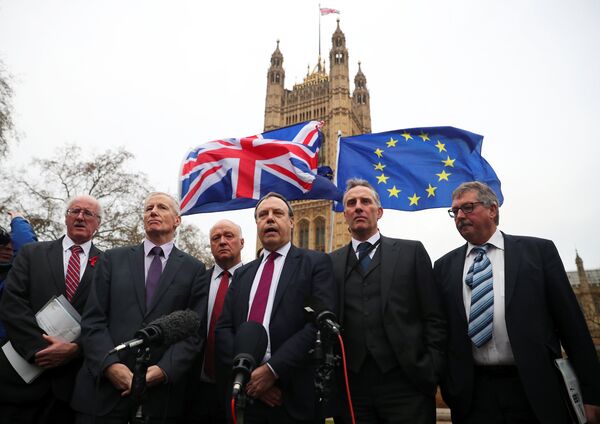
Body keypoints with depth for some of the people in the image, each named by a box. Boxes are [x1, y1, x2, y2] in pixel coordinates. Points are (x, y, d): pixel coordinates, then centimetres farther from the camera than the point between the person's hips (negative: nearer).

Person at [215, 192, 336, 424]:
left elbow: (321, 323, -14)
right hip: (245, 392, 4)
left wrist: (273, 369, -16)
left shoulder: (316, 262, -2)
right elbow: (223, 329, 6)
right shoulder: (242, 274, 13)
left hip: (293, 396, -4)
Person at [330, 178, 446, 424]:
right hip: (351, 386, 2)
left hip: (406, 382, -1)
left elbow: (434, 318, 1)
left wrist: (431, 371, -5)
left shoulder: (411, 252, 4)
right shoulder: (332, 263, 8)